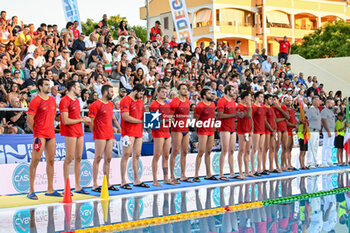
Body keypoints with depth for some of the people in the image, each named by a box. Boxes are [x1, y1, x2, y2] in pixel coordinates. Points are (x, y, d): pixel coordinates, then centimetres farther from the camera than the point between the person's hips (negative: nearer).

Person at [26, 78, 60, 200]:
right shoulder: (35, 101, -7)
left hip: (51, 134, 7)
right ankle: (31, 191, -1)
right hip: (40, 135, -7)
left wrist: (52, 129, 14)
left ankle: (50, 189, 17)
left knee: (51, 161, 9)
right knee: (35, 161, -4)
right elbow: (29, 119, -8)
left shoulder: (52, 100, 14)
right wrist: (36, 132, -4)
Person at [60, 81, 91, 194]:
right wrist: (81, 120, -10)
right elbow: (65, 121, -17)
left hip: (79, 132, 8)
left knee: (78, 158, 9)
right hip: (70, 132, -8)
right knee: (69, 158, -6)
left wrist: (83, 119, 5)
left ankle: (78, 186, 15)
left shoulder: (76, 101, 18)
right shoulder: (65, 101, -11)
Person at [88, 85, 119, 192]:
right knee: (98, 158, -4)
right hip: (100, 136, -7)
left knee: (108, 159, 10)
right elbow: (91, 121, -9)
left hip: (110, 135, 7)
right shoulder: (96, 105, -9)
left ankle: (107, 183, 17)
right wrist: (95, 133, -6)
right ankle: (95, 185, 1)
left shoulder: (111, 104, 15)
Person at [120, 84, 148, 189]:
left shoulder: (140, 101, 18)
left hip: (138, 132, 8)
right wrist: (140, 121, -12)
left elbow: (143, 115, 25)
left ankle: (136, 180, 14)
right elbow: (125, 117, -17)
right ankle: (123, 182, -5)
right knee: (126, 154, -7)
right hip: (128, 132, -8)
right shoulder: (126, 100, -8)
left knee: (137, 155, 9)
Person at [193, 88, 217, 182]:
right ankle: (196, 175, -4)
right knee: (201, 152, -8)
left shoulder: (213, 105, 12)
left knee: (208, 152, 11)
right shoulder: (200, 106, -11)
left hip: (211, 130, 7)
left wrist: (213, 127, 16)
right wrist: (198, 127, -8)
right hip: (203, 131, -7)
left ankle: (208, 174, 17)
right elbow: (196, 120, -9)